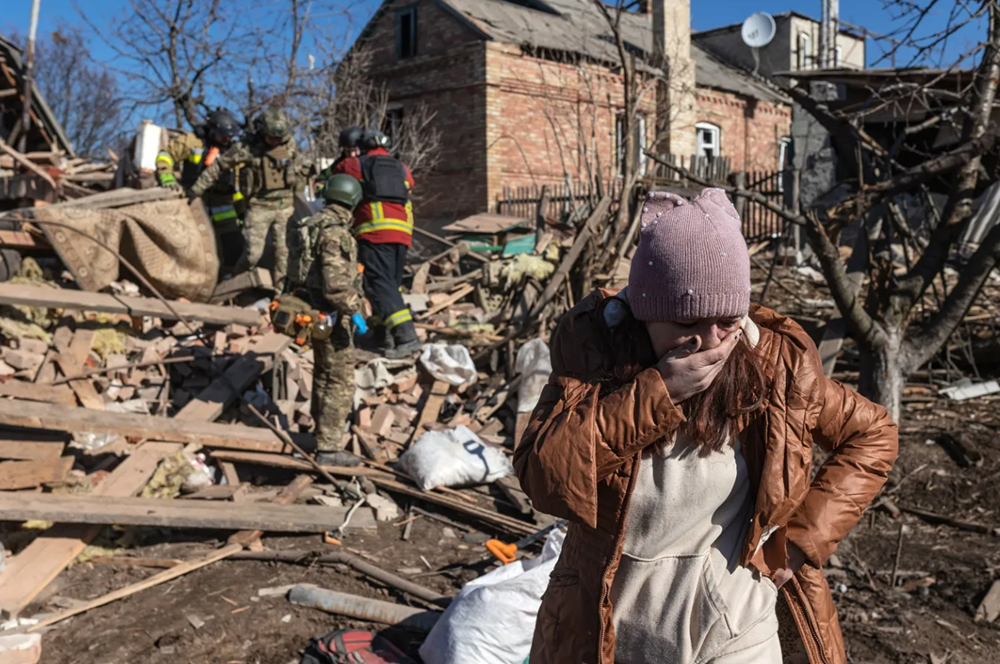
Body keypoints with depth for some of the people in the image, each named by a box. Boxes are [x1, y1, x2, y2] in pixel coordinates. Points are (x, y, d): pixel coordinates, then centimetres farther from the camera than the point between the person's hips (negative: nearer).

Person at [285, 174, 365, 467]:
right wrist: (355, 312, -22)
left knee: (324, 372, 23)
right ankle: (329, 447, -4)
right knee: (341, 379, -5)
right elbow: (336, 282, -27)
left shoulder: (309, 225, 10)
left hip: (311, 310, 10)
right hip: (329, 314, -10)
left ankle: (322, 430, 38)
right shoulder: (335, 232, -19)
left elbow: (299, 270, 19)